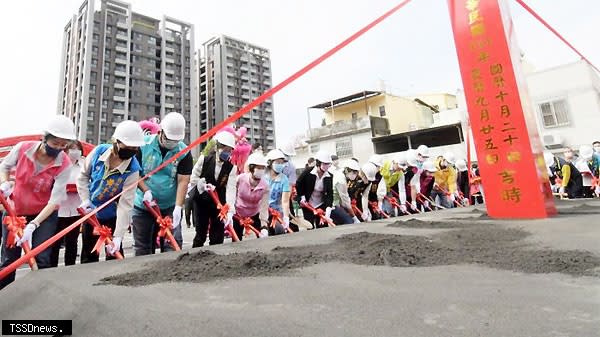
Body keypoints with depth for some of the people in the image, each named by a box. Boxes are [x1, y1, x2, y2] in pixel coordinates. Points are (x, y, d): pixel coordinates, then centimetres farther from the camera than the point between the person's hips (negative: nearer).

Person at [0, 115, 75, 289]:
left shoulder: (64, 164, -21)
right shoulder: (23, 148, -16)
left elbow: (55, 200, -22)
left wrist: (33, 224, -30)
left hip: (44, 214, -2)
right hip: (14, 211, 2)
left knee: (41, 260, -5)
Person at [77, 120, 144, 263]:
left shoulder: (133, 170, -28)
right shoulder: (99, 151, -18)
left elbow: (125, 204, -30)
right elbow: (83, 175, 0)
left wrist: (118, 236, -33)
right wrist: (85, 199, -9)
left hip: (112, 217, -3)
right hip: (90, 213, 3)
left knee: (114, 255, 5)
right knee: (88, 255, 17)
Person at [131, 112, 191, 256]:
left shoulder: (184, 152, -8)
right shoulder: (144, 145, -7)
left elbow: (183, 181, -12)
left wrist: (178, 207, -21)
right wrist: (146, 191, -16)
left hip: (170, 207, -1)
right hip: (142, 205, 1)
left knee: (173, 245, -2)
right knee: (142, 247, 11)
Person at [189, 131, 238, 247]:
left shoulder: (232, 168, -10)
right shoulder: (204, 159, -12)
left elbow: (231, 189, -20)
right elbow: (193, 178, -4)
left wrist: (230, 212, -31)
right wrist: (203, 185, -24)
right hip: (201, 201, -1)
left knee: (218, 236, 3)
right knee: (200, 233, 5)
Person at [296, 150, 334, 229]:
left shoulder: (329, 176, -9)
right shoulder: (308, 172, -16)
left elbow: (330, 193, -11)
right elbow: (298, 184, -1)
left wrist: (329, 207, -24)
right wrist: (301, 197, -9)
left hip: (321, 206, 2)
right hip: (308, 205, -2)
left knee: (323, 226, 3)